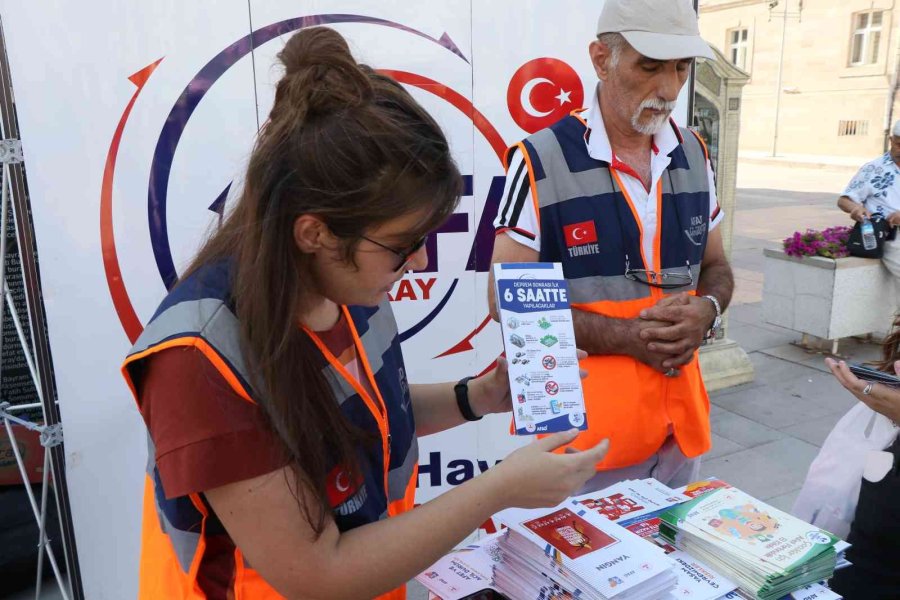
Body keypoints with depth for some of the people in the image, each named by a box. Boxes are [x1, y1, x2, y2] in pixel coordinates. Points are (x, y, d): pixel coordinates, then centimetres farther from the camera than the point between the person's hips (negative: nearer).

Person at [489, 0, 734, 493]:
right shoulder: (540, 161, -15)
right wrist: (628, 335, -21)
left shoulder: (694, 155, 4)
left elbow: (715, 266, 13)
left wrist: (706, 312, -11)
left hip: (681, 423, 6)